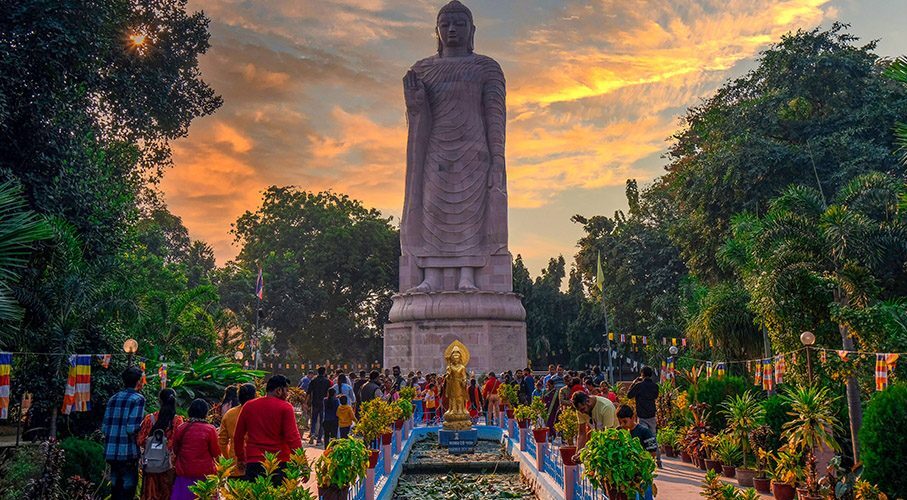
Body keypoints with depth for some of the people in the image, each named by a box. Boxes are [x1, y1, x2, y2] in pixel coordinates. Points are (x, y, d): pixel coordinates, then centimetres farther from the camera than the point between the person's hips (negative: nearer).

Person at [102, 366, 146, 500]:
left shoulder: (113, 399, 11)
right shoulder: (138, 399, -9)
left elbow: (104, 427, 9)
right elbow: (132, 428, -18)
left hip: (110, 452, 7)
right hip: (127, 453, -6)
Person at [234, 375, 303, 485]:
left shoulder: (249, 406, 7)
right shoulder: (285, 408, -6)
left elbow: (238, 436, 15)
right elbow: (293, 438, -11)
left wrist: (240, 457, 27)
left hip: (253, 463, 3)